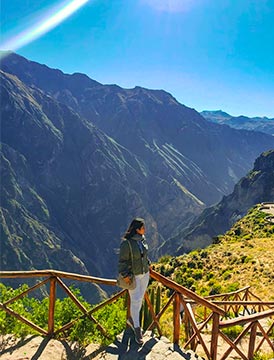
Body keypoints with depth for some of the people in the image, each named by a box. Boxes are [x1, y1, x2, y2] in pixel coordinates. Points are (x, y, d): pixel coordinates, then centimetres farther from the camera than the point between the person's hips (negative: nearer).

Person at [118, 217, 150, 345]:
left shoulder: (142, 239, -2)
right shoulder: (126, 243, -23)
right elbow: (123, 260, -18)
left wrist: (147, 265, 16)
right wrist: (125, 276, -19)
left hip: (144, 273, 7)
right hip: (133, 275, -7)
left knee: (140, 298, 17)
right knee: (135, 301, -1)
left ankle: (131, 319, 39)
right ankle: (137, 329, 13)